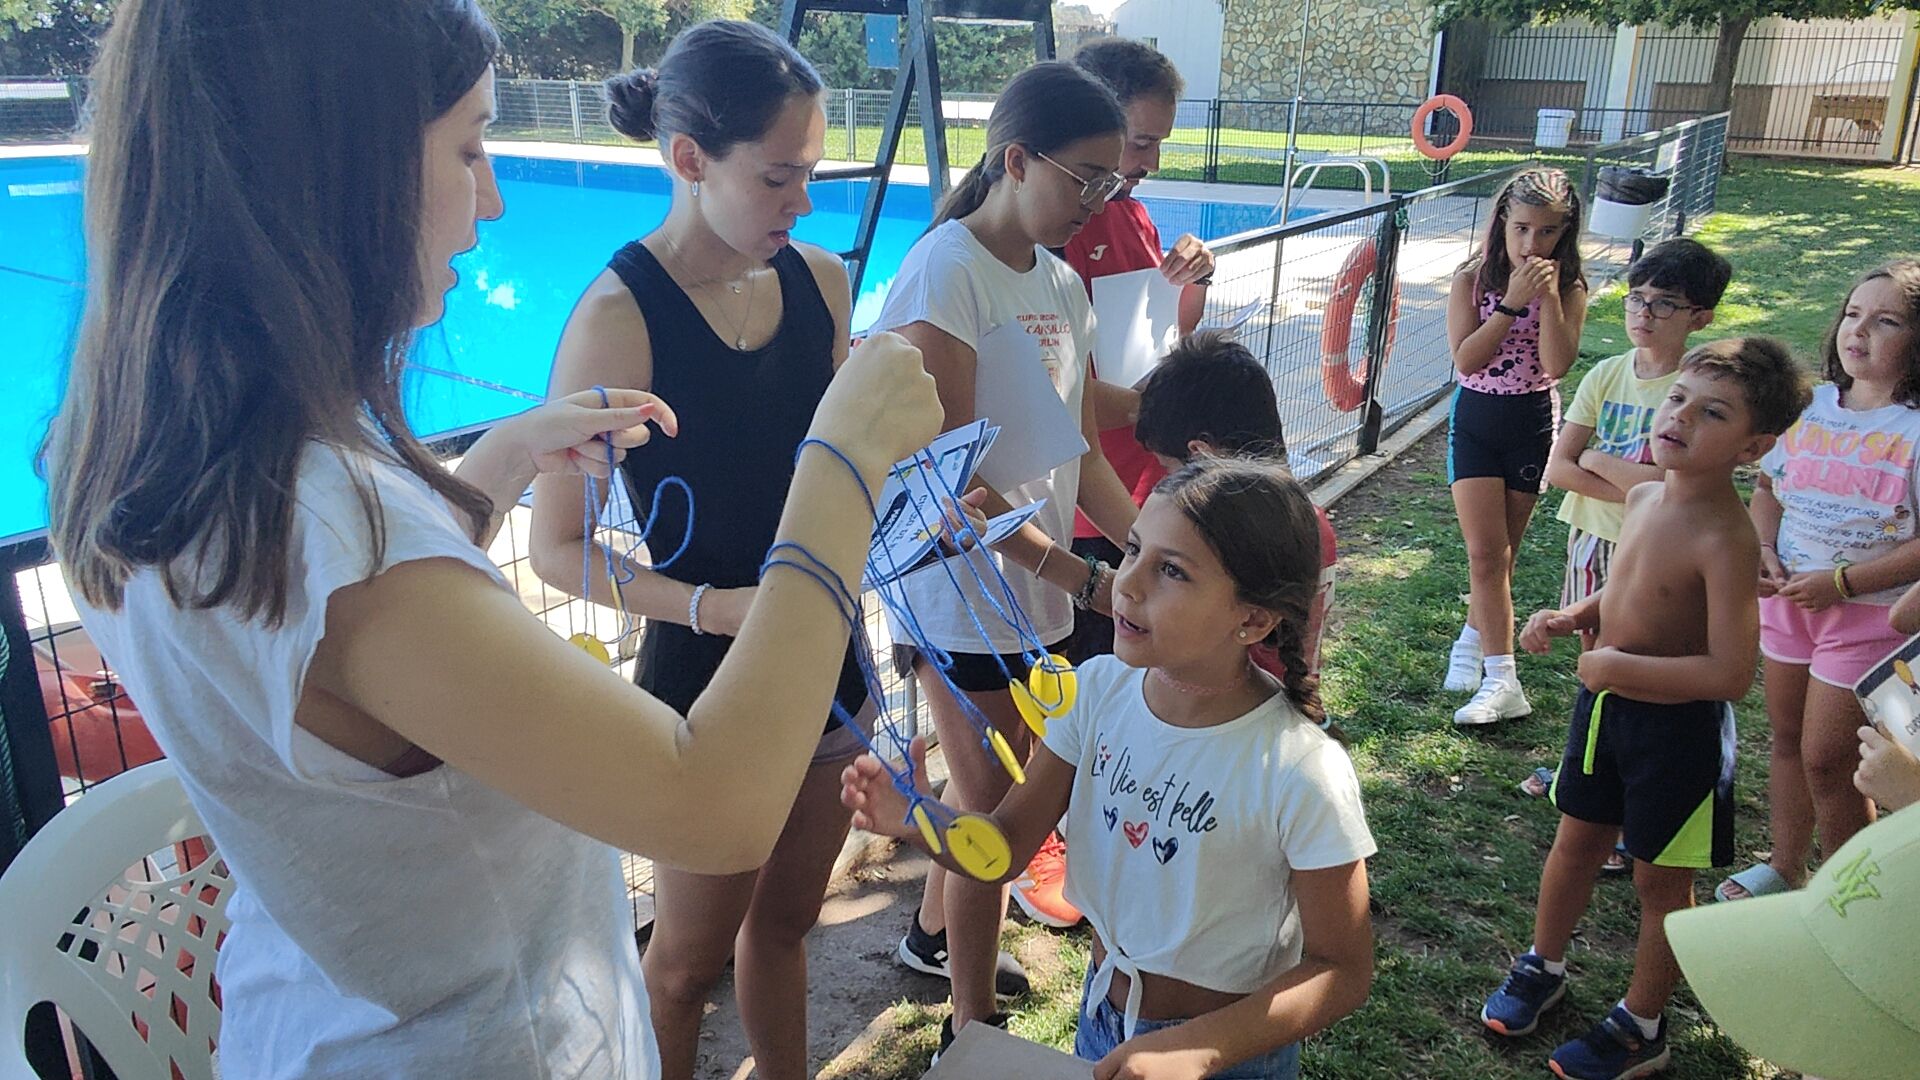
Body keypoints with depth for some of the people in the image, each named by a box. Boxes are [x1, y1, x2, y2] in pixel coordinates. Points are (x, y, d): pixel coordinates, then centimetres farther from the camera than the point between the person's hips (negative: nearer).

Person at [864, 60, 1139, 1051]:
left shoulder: (1062, 285, 7)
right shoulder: (947, 273, -18)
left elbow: (1080, 449, 10)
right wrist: (1085, 580, -23)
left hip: (1040, 589, 8)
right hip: (966, 591, -8)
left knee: (996, 787, 22)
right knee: (994, 810, 5)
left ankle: (932, 934, 48)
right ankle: (974, 1028, 26)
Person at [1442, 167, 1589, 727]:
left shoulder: (1569, 289, -3)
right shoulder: (1473, 280, -5)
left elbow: (1557, 364, -17)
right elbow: (1466, 359, -16)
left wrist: (1550, 296, -22)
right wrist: (1511, 302, -21)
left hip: (1533, 423, 1)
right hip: (1475, 418, -1)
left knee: (1502, 552, 10)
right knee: (1486, 552, -7)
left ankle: (1474, 639, 28)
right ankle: (1501, 680, -4)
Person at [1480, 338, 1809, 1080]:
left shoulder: (1726, 540, -27)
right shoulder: (1643, 497, -3)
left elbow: (1731, 674, -31)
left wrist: (1613, 665, -24)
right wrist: (1571, 617, -1)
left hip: (1678, 726, -7)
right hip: (1606, 704, 7)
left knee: (1660, 879, 13)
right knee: (1576, 843, 23)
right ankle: (1543, 966, 46)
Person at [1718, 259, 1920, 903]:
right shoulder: (1810, 404, 1)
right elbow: (1767, 486, 13)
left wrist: (1841, 581, -22)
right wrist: (1765, 550, -4)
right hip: (1788, 600, 6)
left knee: (1827, 760, 0)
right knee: (1787, 740, 18)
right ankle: (1784, 869, 36)